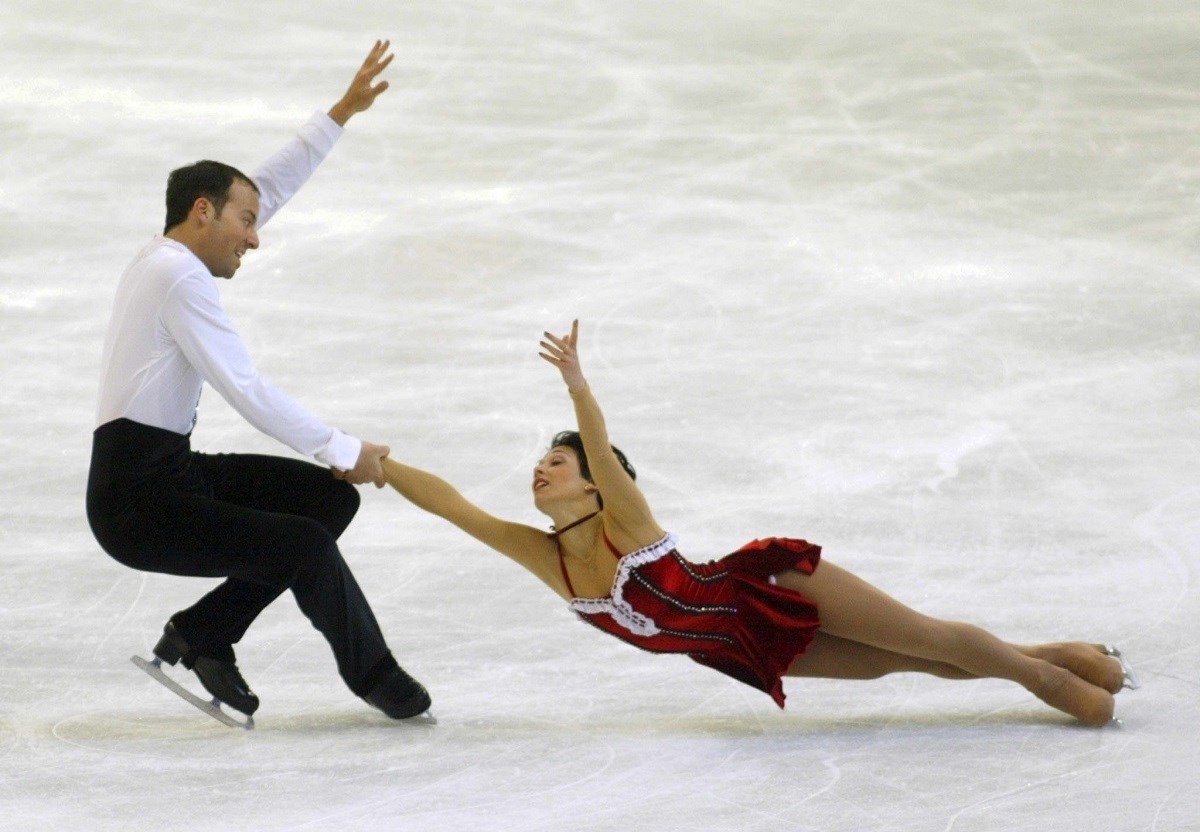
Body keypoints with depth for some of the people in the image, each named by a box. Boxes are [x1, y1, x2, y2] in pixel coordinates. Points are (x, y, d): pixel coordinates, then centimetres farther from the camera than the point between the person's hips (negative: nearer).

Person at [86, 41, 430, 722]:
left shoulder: (170, 256, 13)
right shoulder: (181, 277, -16)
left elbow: (272, 187, 22)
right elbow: (245, 389, -19)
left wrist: (343, 113, 21)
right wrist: (344, 450, -12)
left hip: (173, 473, 11)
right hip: (141, 504, -11)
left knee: (330, 496, 6)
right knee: (307, 544, -23)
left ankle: (204, 633, 9)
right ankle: (373, 676, 2)